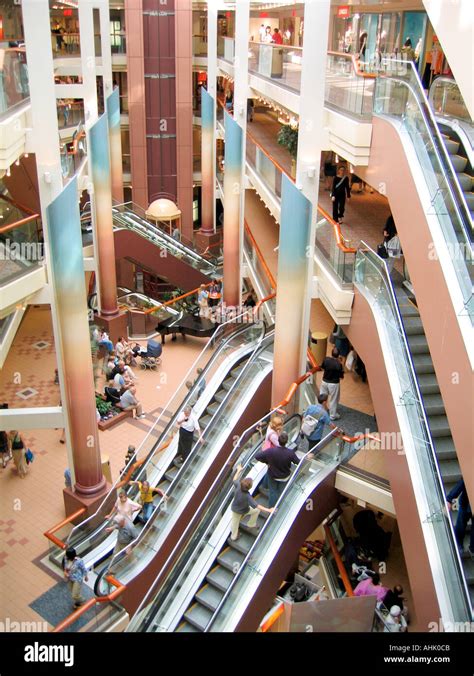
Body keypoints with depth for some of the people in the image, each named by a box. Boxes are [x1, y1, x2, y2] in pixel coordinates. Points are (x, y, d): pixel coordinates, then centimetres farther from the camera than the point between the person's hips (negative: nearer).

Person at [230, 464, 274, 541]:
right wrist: (268, 510, -37)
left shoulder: (238, 486, -31)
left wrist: (239, 470, 6)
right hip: (243, 511, -4)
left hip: (234, 509, 4)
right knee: (256, 510, 21)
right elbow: (256, 506, -38)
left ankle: (233, 537, 47)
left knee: (235, 522, 25)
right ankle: (251, 524, 40)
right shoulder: (247, 496, -41)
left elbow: (235, 479, -9)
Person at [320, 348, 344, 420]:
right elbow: (341, 377, -15)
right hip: (334, 384, -4)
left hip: (324, 381, 4)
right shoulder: (338, 364, -25)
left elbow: (322, 368, 5)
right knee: (333, 400, 13)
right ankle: (333, 415, 27)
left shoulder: (326, 359, -13)